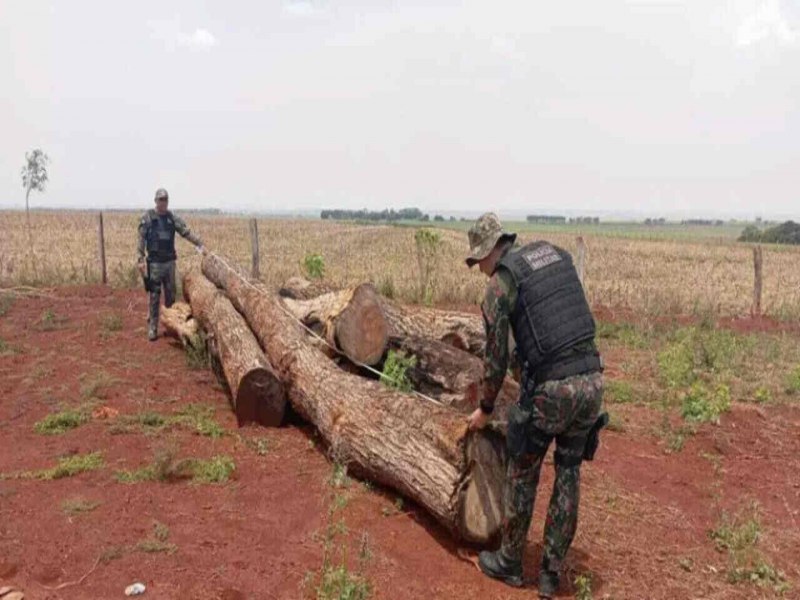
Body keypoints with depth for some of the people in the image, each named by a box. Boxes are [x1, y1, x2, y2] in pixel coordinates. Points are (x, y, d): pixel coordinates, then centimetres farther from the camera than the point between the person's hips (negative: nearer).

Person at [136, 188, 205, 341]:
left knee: (171, 296, 10)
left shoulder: (173, 218, 8)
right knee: (154, 297, -2)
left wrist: (199, 244, -12)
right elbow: (141, 239, -7)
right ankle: (152, 328, 5)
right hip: (154, 263, -4)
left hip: (170, 261, 4)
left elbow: (186, 232, 0)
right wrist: (140, 259, -14)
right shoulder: (147, 218, -3)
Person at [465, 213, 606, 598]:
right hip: (592, 379, 6)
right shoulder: (557, 255, 15)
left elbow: (496, 358, 0)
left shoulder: (500, 284, -3)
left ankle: (509, 563, 32)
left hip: (551, 389, -6)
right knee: (568, 473, 18)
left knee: (522, 474, 15)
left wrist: (485, 410, 14)